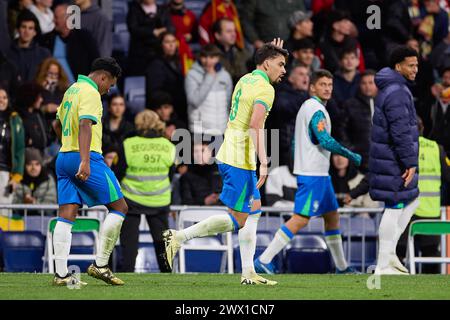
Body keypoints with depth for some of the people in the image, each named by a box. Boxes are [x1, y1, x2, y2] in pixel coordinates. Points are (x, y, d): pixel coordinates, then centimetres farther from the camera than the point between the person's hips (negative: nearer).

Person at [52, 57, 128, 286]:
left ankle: (61, 274, -3)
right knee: (119, 207, 0)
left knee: (66, 216, 3)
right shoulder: (91, 93, -10)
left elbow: (58, 125, 31)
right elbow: (85, 125, -23)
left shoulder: (72, 90, 19)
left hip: (63, 156, 9)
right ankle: (100, 264, -3)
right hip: (86, 157, -9)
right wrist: (85, 161, -32)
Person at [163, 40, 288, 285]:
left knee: (254, 210, 14)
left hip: (229, 154, 10)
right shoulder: (265, 89, -12)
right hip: (240, 160, -10)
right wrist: (263, 162, -28)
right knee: (237, 220, -6)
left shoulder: (245, 80, 15)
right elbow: (256, 125, -24)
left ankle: (248, 273, 14)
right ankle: (180, 237, -9)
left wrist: (272, 52, 40)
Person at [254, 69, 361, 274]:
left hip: (318, 173, 11)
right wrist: (351, 156, -15)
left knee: (332, 216, 15)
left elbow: (295, 142, 21)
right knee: (300, 219, -13)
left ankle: (341, 267, 20)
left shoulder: (306, 107, 17)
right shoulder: (316, 110, -14)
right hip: (313, 174, -11)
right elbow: (326, 141, -23)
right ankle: (264, 260, -17)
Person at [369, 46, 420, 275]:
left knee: (411, 200, 17)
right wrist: (410, 162, -23)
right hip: (393, 160, -10)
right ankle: (383, 265, -2)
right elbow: (401, 131, -25)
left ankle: (389, 252, 15)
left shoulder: (390, 89, 15)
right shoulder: (397, 93, -19)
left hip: (390, 158, 10)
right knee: (394, 207, -5)